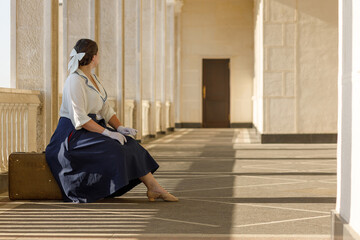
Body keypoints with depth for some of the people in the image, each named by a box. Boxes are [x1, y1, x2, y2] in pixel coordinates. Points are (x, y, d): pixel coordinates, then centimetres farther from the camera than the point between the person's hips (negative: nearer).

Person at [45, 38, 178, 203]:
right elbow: (79, 119, -22)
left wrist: (119, 127, -3)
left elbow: (106, 109, 15)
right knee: (114, 148, -27)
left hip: (95, 128, 8)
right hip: (74, 133, -8)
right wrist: (106, 132, -25)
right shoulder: (75, 81, -15)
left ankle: (154, 187, -17)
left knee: (129, 144, -10)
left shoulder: (93, 78, 15)